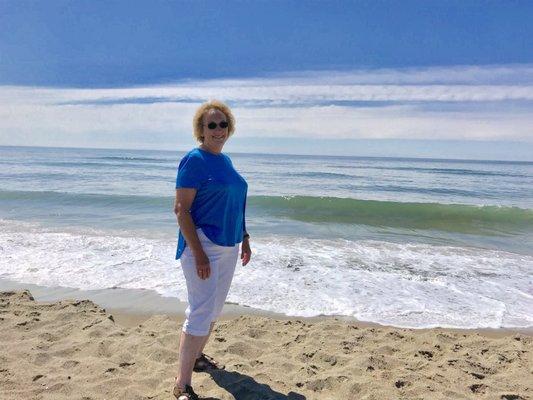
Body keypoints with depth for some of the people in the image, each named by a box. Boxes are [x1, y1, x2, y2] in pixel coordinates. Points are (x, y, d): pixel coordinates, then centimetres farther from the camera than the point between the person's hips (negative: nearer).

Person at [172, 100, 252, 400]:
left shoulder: (226, 160, 12)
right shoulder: (194, 160, -12)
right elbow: (181, 209, -17)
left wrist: (244, 238, 18)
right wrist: (198, 253, -22)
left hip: (229, 246, 8)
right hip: (203, 245, -8)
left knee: (215, 308, 18)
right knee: (201, 312, -8)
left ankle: (197, 356, 37)